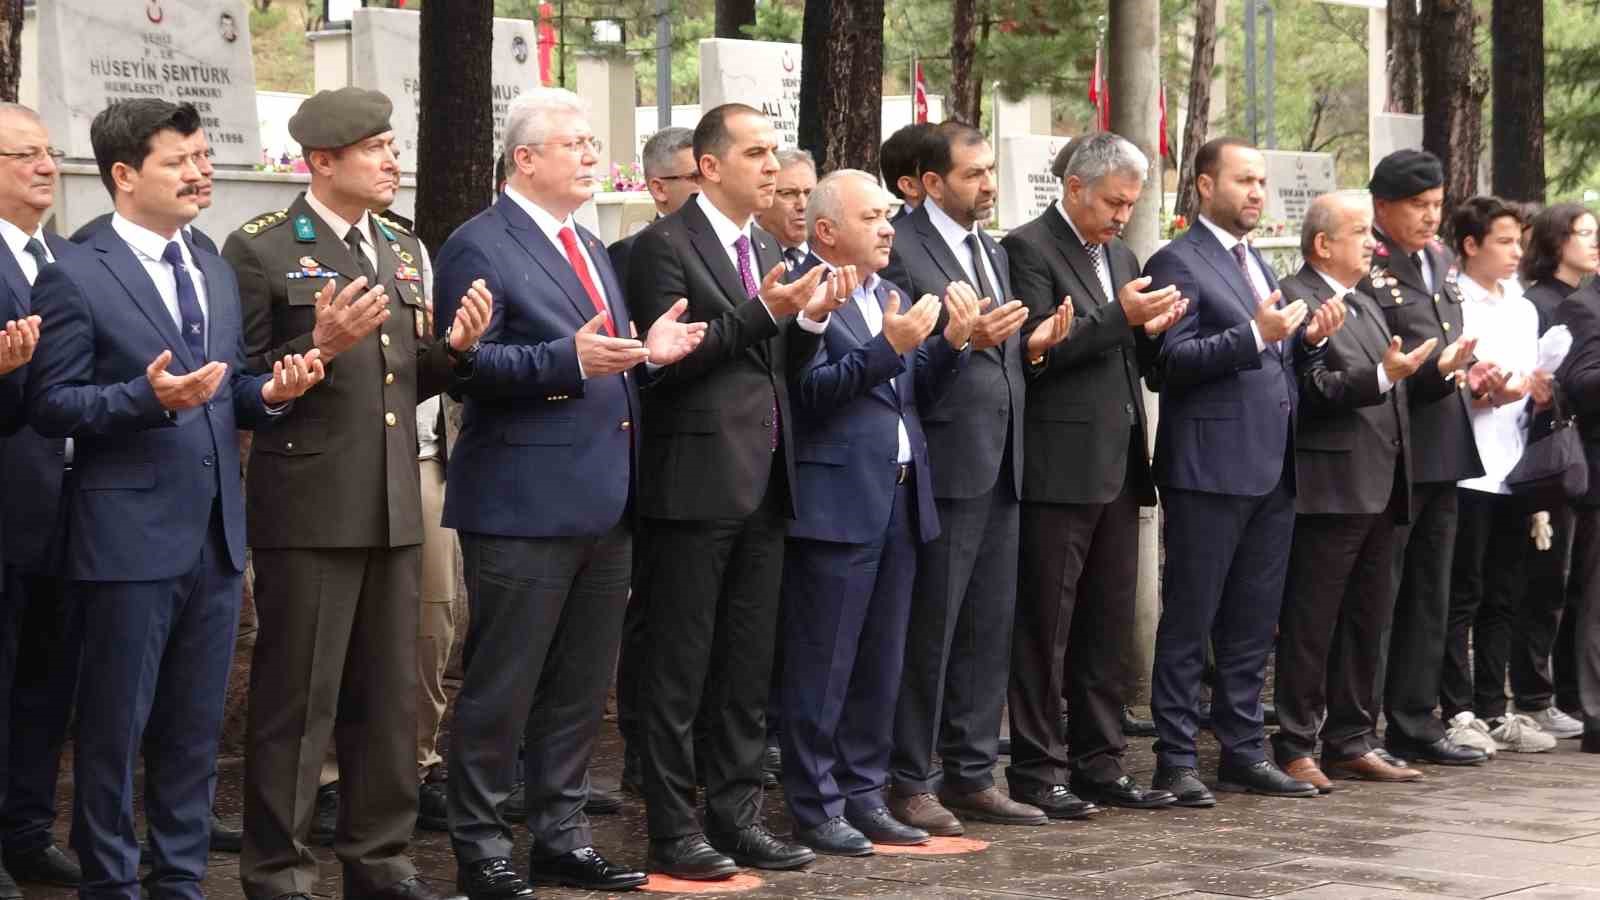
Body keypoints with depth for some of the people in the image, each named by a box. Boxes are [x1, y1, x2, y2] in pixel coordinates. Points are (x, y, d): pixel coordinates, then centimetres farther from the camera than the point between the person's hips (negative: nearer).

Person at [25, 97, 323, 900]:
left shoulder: (216, 274, 15)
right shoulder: (76, 279, -8)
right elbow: (50, 405, -12)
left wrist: (268, 392, -3)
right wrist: (148, 397, -24)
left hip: (216, 534, 7)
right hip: (130, 539, -7)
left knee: (195, 728, 13)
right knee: (114, 728, 2)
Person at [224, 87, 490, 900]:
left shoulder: (405, 251, 14)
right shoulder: (261, 251, -8)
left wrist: (456, 347, -1)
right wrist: (320, 347, -25)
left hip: (393, 509, 7)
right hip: (308, 510, -7)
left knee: (389, 694, 12)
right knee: (297, 697, 0)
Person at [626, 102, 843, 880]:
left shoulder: (765, 248, 17)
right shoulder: (665, 246, -8)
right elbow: (665, 361, -16)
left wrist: (809, 320, -1)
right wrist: (761, 313, -21)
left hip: (762, 485, 8)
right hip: (695, 483, -8)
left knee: (748, 665, 11)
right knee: (680, 667, 0)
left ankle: (736, 814, 19)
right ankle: (672, 827, 6)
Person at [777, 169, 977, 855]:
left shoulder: (892, 296, 17)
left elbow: (919, 395, 14)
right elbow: (809, 392, -19)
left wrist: (952, 342, -2)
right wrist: (887, 347, -23)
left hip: (899, 501, 8)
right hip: (836, 504, -8)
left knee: (880, 663, 13)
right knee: (822, 664, -1)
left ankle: (863, 794, 21)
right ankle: (814, 807, 5)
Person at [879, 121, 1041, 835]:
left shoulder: (993, 253, 18)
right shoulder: (899, 248, -9)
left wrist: (1030, 345, 3)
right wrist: (964, 337, -25)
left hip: (999, 463, 8)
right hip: (944, 462, -8)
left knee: (989, 628, 10)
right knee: (929, 629, -2)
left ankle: (970, 776, 18)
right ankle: (910, 782, 6)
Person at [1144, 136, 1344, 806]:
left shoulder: (1258, 264, 20)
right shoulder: (1178, 263, -7)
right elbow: (1173, 361, -15)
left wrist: (1310, 338, 4)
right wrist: (1255, 334, -23)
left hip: (1272, 468, 8)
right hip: (1210, 468, -8)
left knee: (1253, 623, 12)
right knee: (1189, 623, -2)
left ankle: (1242, 751, 18)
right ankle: (1175, 759, 2)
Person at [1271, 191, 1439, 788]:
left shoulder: (1365, 306, 21)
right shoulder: (1295, 301, -10)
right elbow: (1308, 390, -20)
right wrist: (1380, 376, -26)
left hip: (1378, 489, 10)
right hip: (1329, 488, -9)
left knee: (1365, 622, 13)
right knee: (1309, 625, -4)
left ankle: (1351, 743, 20)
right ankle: (1295, 750, 0)